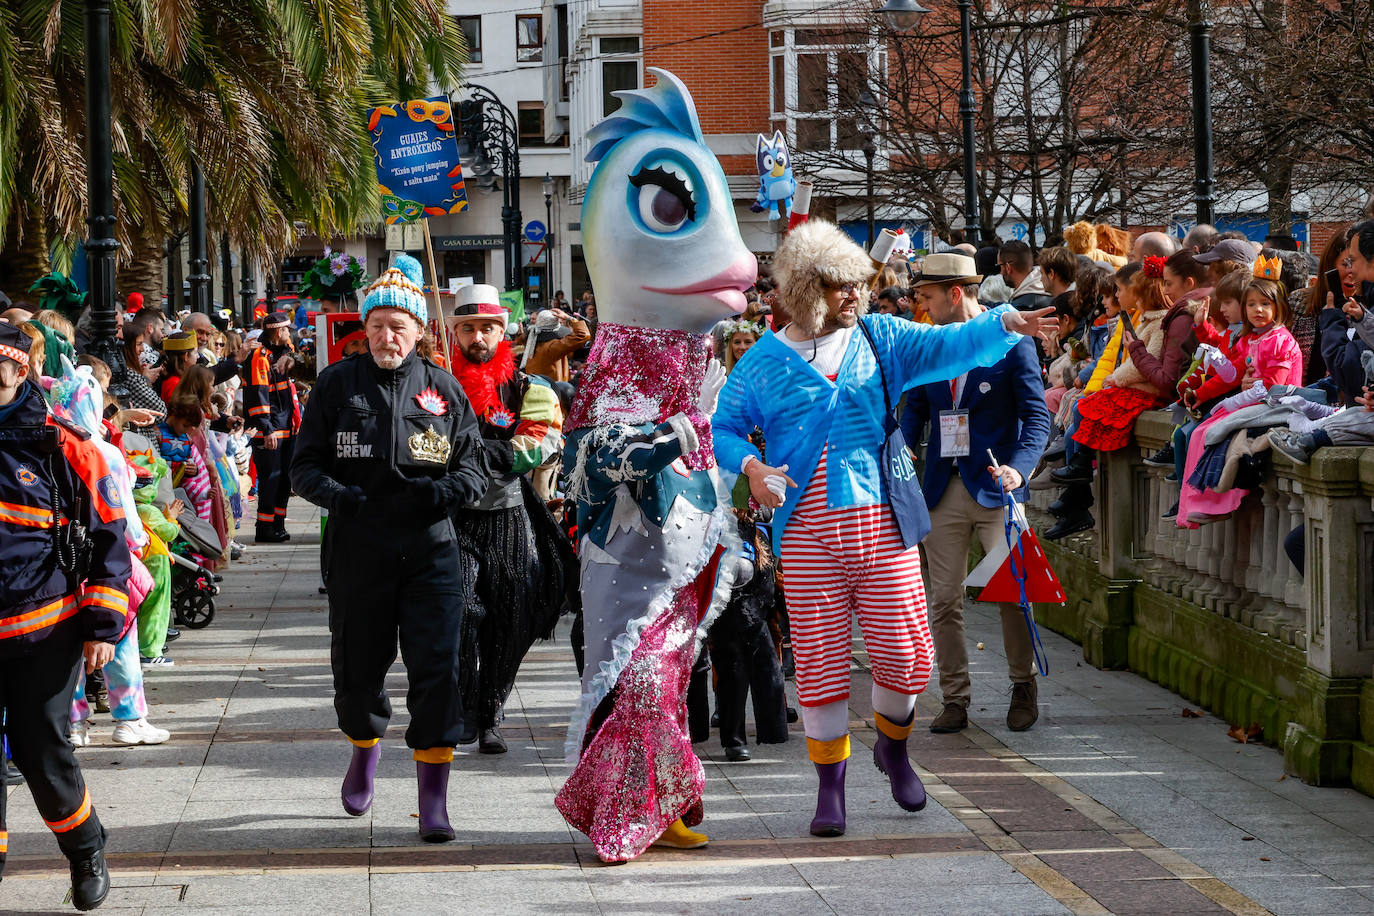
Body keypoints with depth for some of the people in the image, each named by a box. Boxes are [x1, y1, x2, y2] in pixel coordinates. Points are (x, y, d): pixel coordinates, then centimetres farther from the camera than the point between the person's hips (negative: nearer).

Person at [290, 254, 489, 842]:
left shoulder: (442, 389, 7)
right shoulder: (338, 384, 4)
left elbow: (475, 466, 10)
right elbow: (304, 465, 6)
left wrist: (448, 489, -12)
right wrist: (336, 493, -15)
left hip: (431, 549, 0)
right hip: (357, 548, 0)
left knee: (436, 670, -9)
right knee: (358, 666, 10)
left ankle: (433, 798, -4)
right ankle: (364, 748, 42)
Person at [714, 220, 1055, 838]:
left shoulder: (881, 339, 8)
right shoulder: (766, 362, 5)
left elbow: (951, 346, -3)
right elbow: (721, 426, 8)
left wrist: (1005, 323, -21)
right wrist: (750, 464, -13)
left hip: (882, 523, 1)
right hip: (807, 529, -1)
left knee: (904, 650, 0)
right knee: (819, 658, -1)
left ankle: (893, 745, 30)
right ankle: (830, 783, 14)